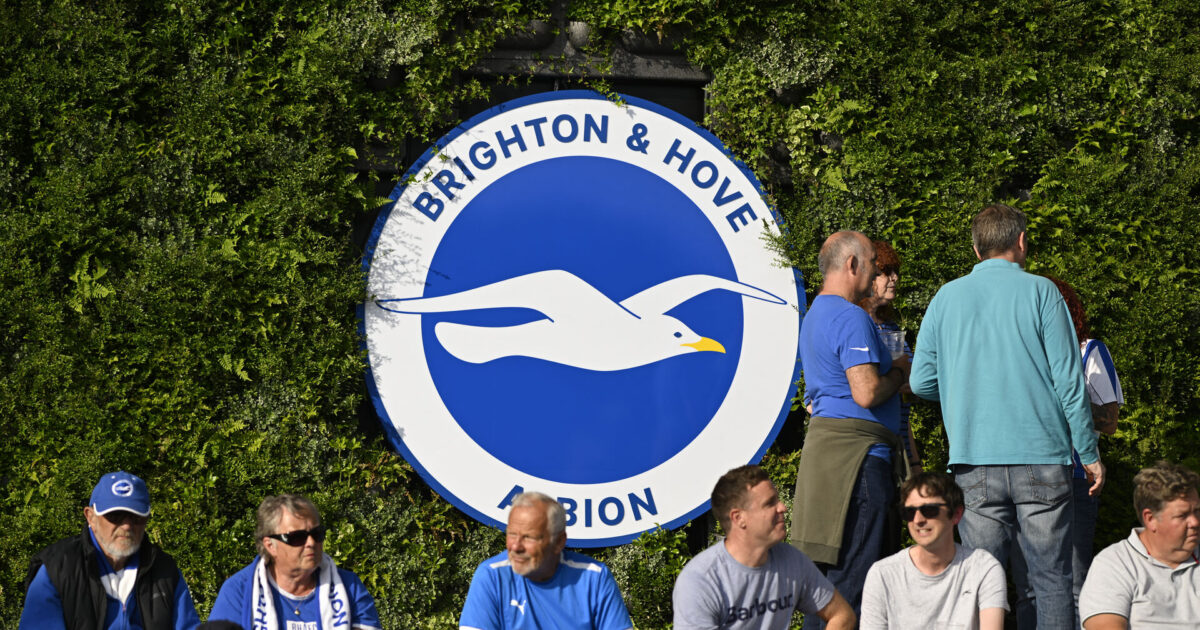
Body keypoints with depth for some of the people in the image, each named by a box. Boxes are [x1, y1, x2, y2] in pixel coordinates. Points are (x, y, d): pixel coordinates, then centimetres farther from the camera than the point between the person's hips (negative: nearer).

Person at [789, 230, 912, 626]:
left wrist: (891, 372, 22)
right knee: (852, 574, -10)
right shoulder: (851, 318, -13)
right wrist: (899, 373, -3)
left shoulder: (815, 315, 21)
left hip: (826, 441, 10)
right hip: (855, 449, -10)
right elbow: (867, 393, -21)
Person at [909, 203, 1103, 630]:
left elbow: (921, 382, 7)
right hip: (1041, 458, -2)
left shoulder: (947, 297, 8)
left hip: (974, 462, 2)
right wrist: (1089, 454, 3)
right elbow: (1068, 380, -3)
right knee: (1051, 577, 1)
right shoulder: (1040, 292, 0)